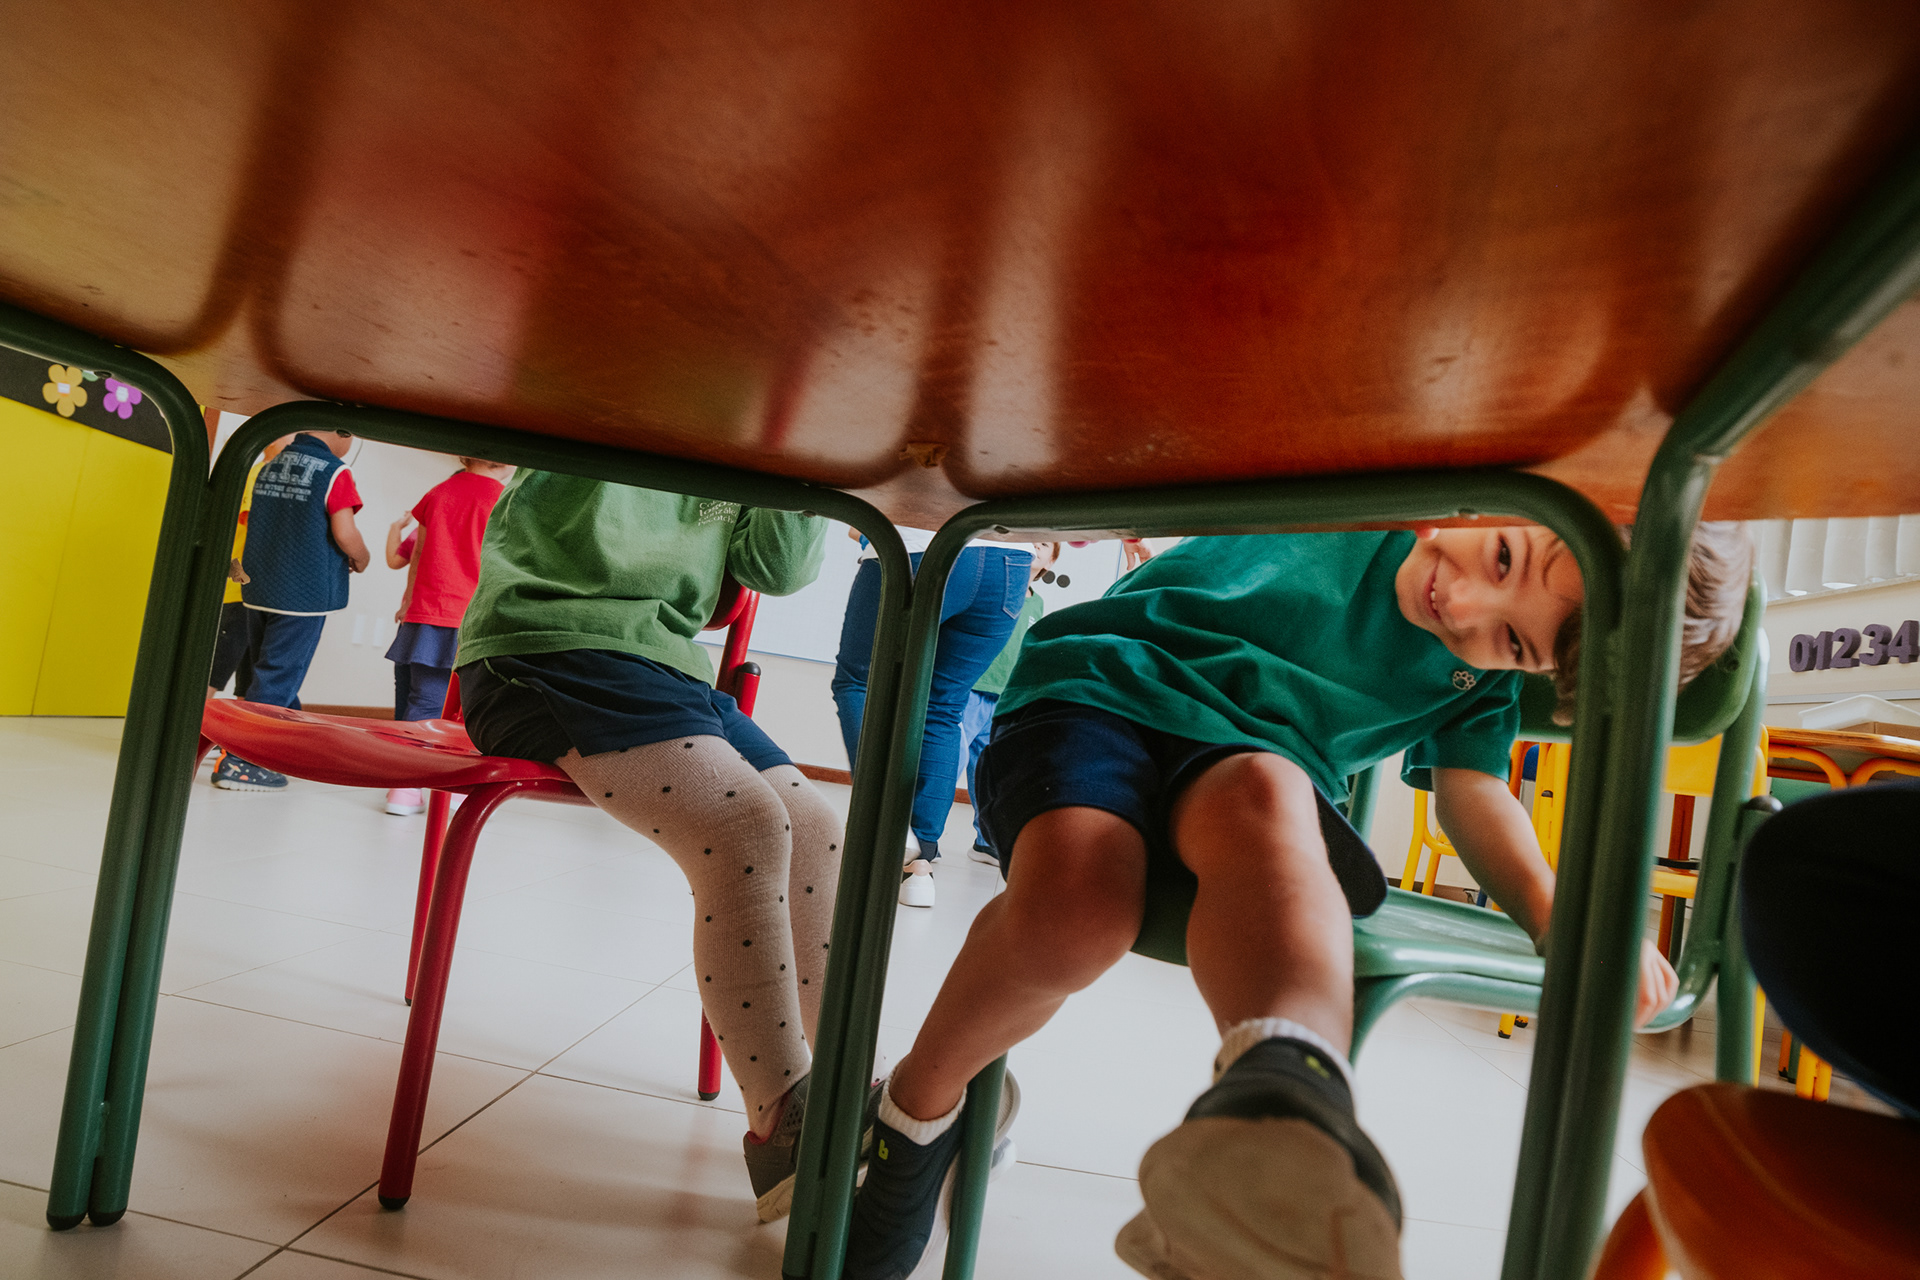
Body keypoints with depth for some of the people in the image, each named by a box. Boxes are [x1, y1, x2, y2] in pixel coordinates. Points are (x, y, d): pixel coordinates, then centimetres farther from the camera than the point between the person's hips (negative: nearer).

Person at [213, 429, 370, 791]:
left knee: (275, 673, 18)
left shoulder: (269, 467, 12)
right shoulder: (334, 472, -11)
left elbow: (259, 524, 18)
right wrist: (360, 560, 3)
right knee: (276, 679, -2)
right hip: (304, 594, -8)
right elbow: (345, 533, -17)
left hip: (259, 587, 8)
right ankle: (239, 761, -1)